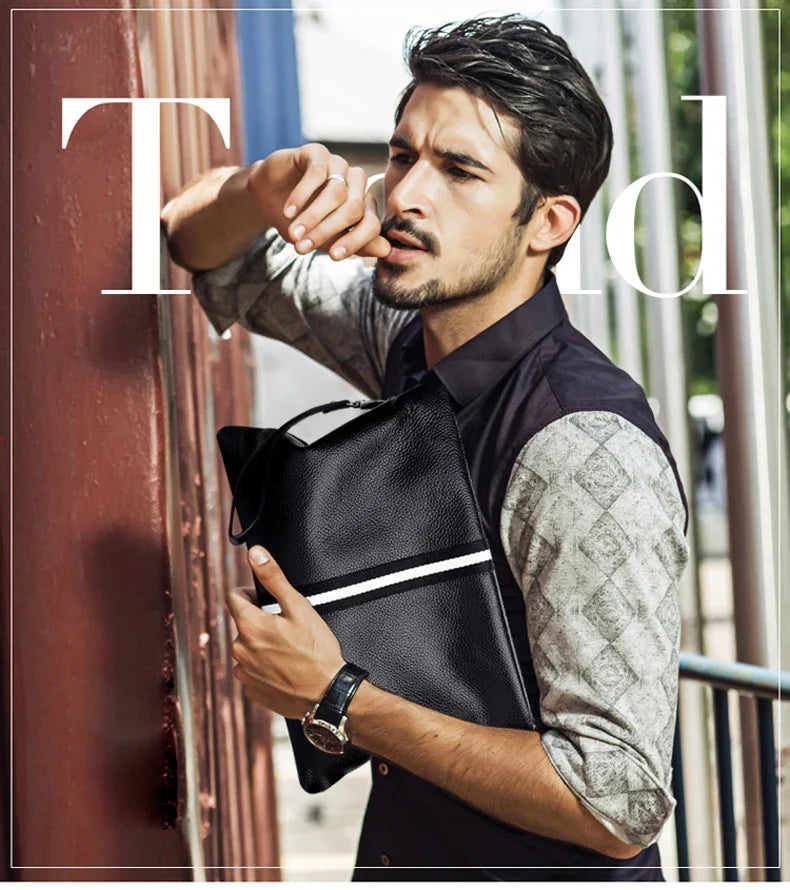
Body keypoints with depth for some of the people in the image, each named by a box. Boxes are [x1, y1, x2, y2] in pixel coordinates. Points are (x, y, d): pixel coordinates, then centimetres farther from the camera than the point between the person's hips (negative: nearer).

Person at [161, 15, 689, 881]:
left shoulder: (591, 458, -29)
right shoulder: (409, 337, -6)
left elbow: (616, 804, -29)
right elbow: (202, 243, 8)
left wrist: (337, 701, -25)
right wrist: (267, 185, -16)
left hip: (540, 868, -7)